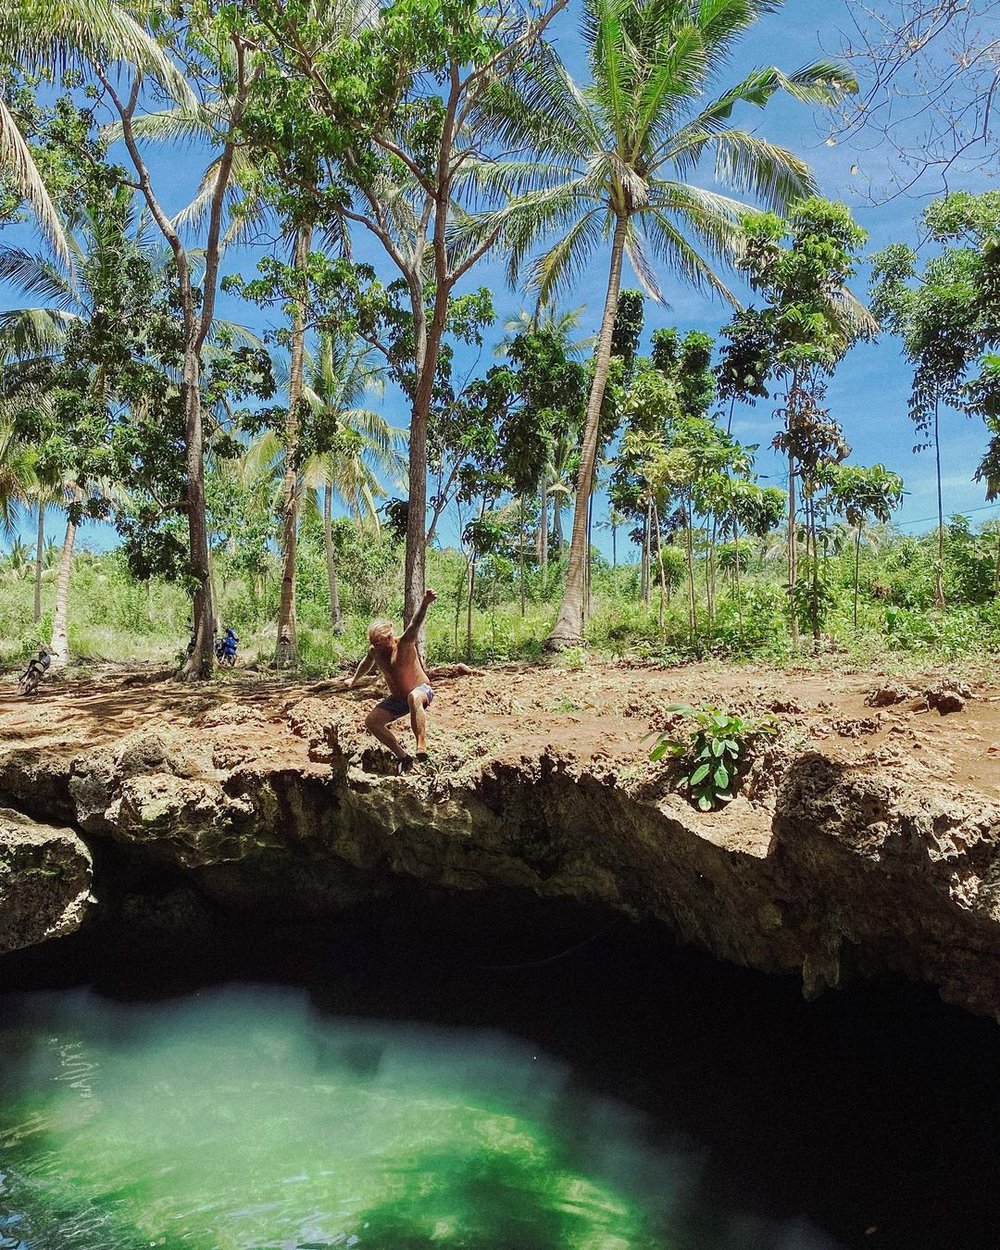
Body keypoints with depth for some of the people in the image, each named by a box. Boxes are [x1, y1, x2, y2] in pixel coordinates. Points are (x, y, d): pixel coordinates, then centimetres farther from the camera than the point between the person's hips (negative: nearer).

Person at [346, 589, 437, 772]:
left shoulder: (404, 643, -23)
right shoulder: (374, 651, -4)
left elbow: (414, 626, -44)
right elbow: (367, 663, 20)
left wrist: (425, 604, -64)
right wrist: (355, 680, 40)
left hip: (422, 691, -7)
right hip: (397, 698, 7)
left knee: (413, 697, -43)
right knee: (371, 722, -8)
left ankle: (422, 748, -47)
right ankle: (402, 755, -1)